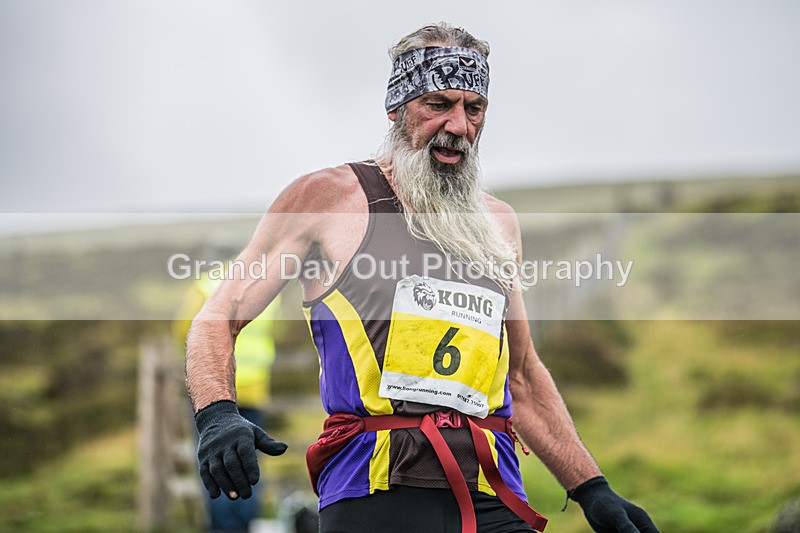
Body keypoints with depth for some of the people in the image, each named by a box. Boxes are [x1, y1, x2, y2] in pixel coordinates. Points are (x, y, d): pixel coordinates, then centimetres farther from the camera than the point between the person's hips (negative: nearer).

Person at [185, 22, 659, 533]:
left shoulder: (499, 223, 19)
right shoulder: (328, 197, 5)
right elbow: (218, 319, 4)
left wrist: (591, 489, 20)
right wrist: (218, 416, -15)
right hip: (376, 491, -4)